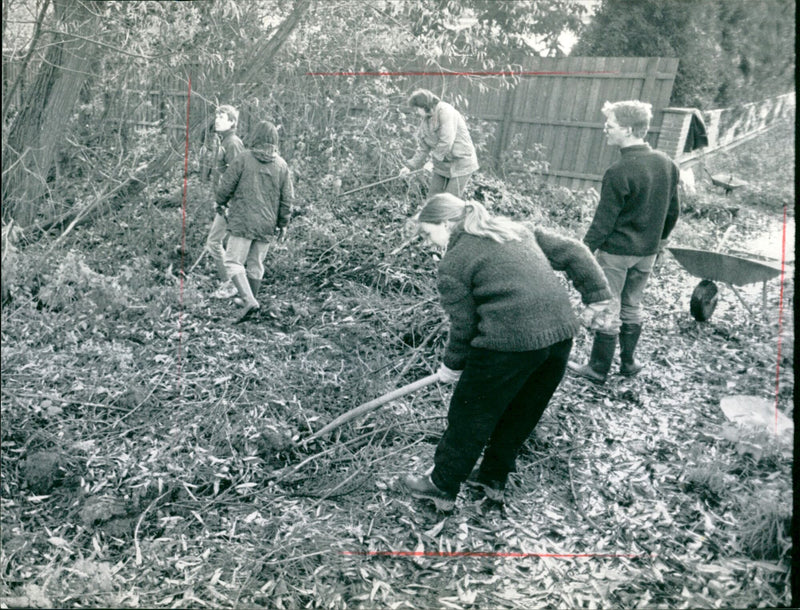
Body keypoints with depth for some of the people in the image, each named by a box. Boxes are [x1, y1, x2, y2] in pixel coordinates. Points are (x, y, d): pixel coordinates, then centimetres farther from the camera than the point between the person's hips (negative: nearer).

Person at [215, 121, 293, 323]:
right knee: (255, 265, 15)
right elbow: (287, 198, 7)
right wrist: (283, 224, 16)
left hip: (242, 222, -4)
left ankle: (249, 301, -16)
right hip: (266, 225, 5)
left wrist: (221, 202, 17)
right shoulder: (281, 165, 4)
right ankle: (251, 298, 24)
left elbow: (225, 186, -4)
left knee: (233, 262, -2)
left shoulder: (243, 159, -8)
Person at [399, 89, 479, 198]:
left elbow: (446, 141, -24)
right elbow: (423, 148, 10)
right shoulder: (425, 121, 8)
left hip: (460, 164, -8)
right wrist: (410, 166, 1)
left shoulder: (445, 111, -17)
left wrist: (433, 158, -14)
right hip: (442, 165, 8)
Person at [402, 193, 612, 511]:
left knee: (469, 417, 11)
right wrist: (597, 295, 19)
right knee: (521, 414, 23)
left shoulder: (453, 264, -2)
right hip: (561, 333, 8)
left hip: (509, 342, -7)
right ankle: (494, 480, 38)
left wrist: (452, 366, 14)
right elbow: (572, 251, 17)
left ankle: (442, 487, 25)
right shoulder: (515, 230, 19)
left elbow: (464, 326, -1)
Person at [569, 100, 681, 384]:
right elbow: (673, 211, 11)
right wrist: (660, 239, 24)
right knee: (632, 306, 20)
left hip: (616, 251, -7)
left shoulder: (619, 172, -21)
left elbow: (604, 221, -19)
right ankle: (628, 361, 31)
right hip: (647, 251, 7)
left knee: (608, 310, 3)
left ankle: (599, 369, 13)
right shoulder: (667, 164, 1)